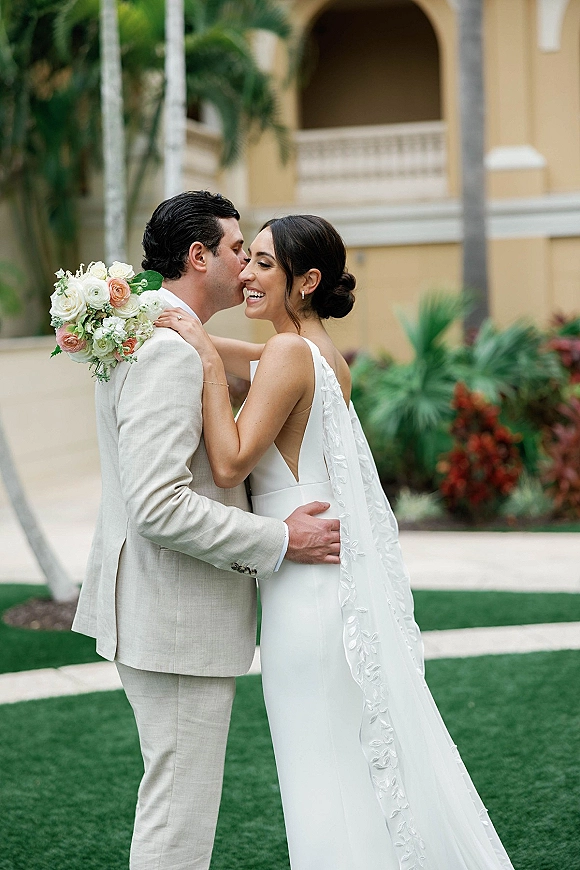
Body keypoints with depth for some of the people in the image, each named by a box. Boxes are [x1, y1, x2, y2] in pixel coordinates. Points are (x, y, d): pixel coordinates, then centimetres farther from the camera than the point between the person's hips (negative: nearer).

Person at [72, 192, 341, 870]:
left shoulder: (142, 334, 14)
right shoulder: (168, 350, -20)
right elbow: (158, 506, -28)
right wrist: (280, 540, -20)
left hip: (155, 608, 11)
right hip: (178, 619, -11)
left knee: (174, 802, 21)